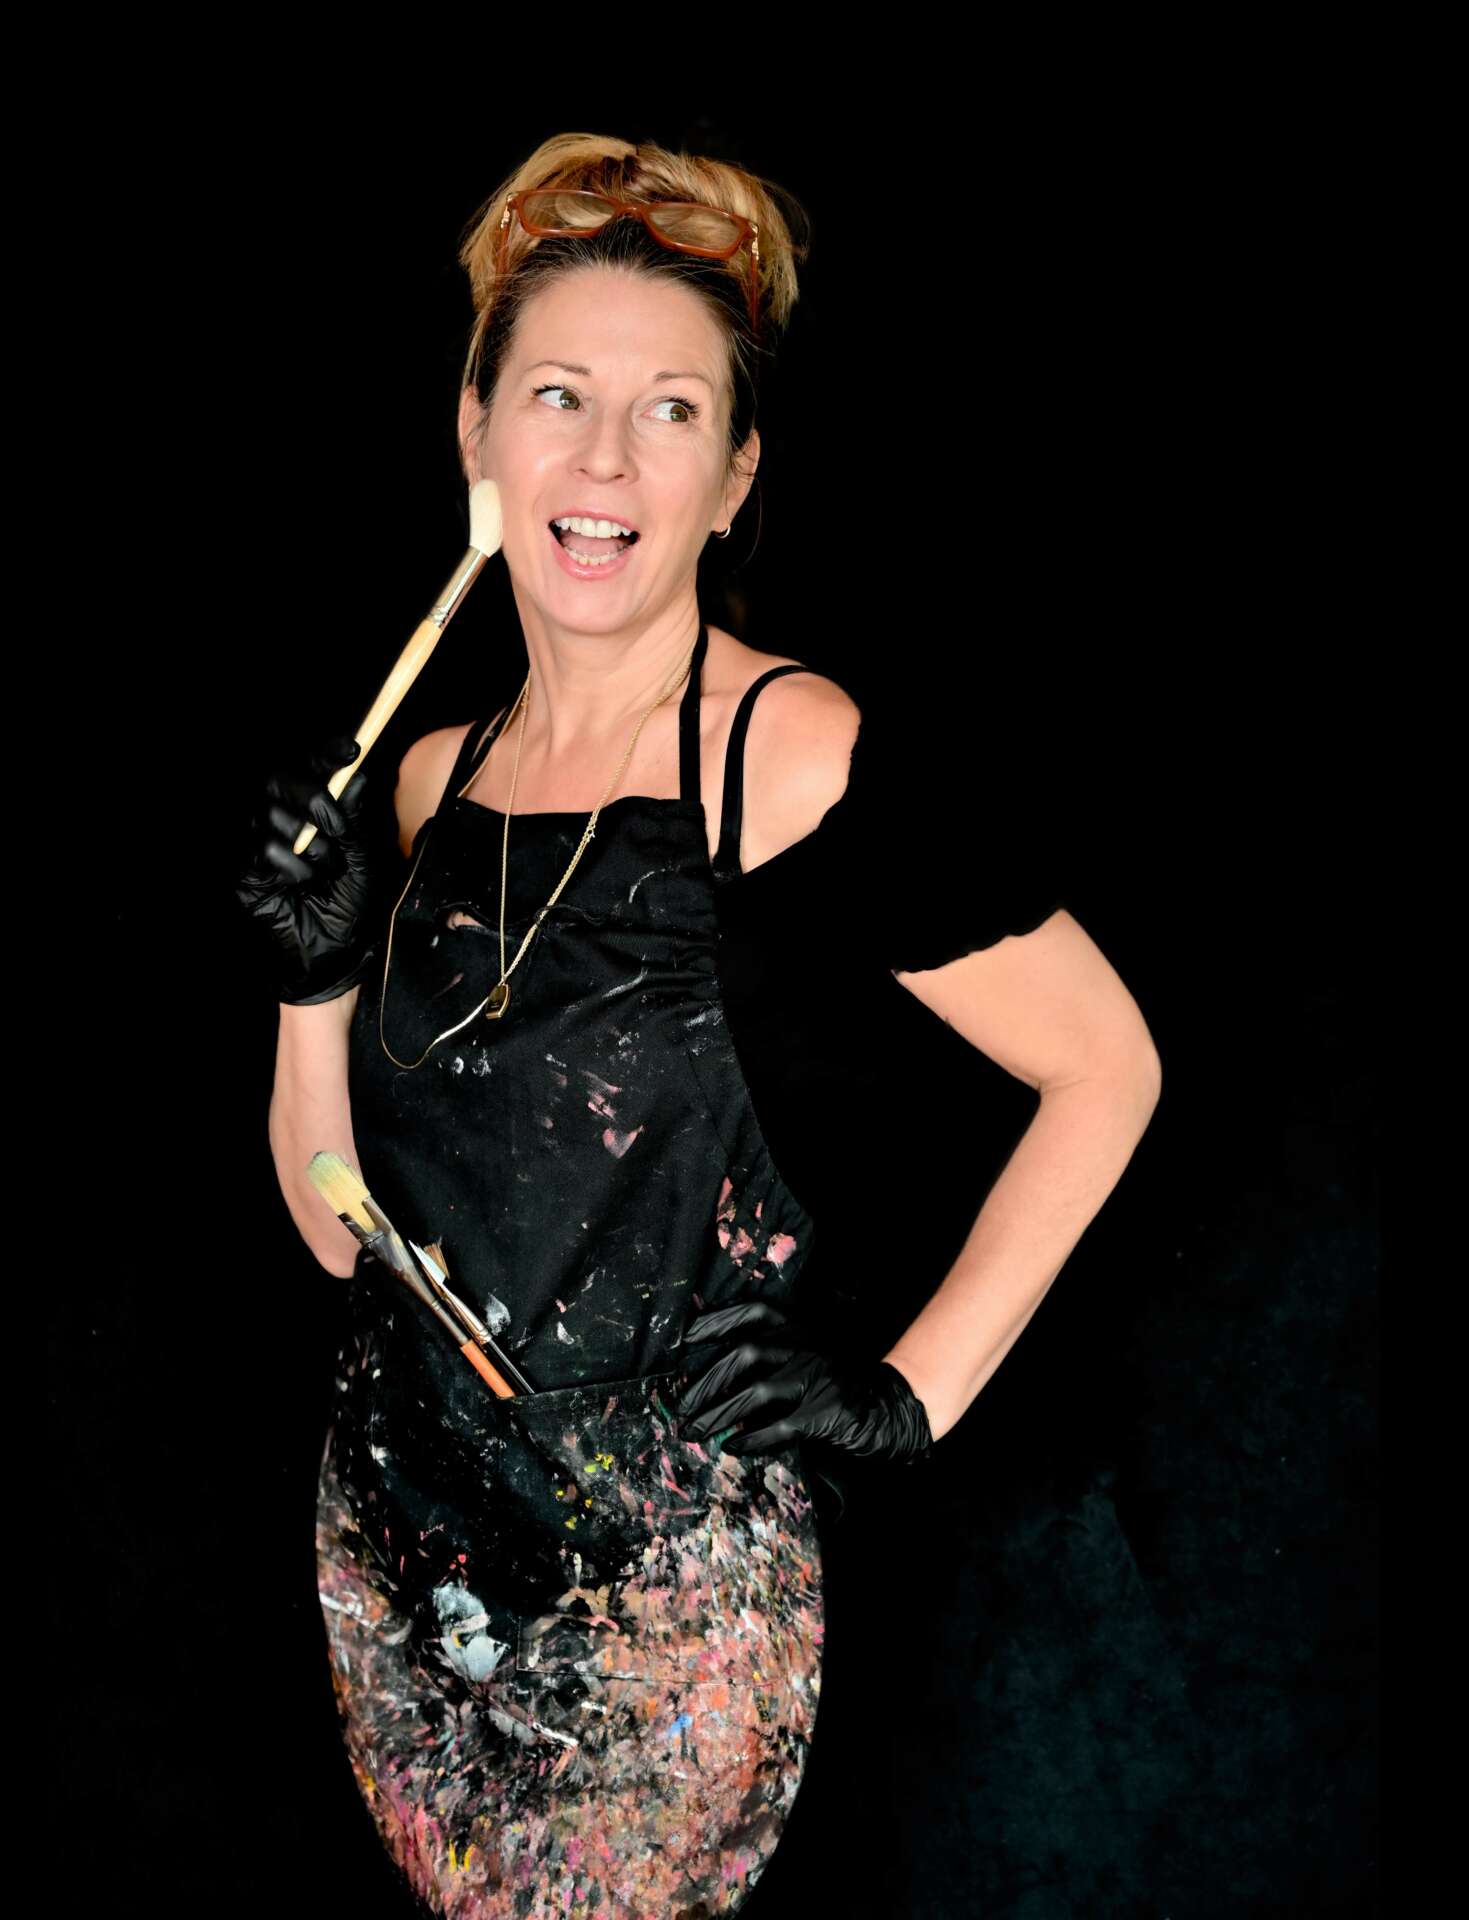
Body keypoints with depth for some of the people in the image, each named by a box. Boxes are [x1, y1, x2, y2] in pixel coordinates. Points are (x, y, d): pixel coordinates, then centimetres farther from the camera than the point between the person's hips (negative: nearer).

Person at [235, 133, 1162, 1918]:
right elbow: (345, 1227, 6)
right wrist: (318, 974, -10)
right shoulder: (433, 779, 3)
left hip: (670, 1593, -5)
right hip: (399, 1557, 6)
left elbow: (1107, 1067, -7)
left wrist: (916, 1391, -9)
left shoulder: (801, 761, -14)